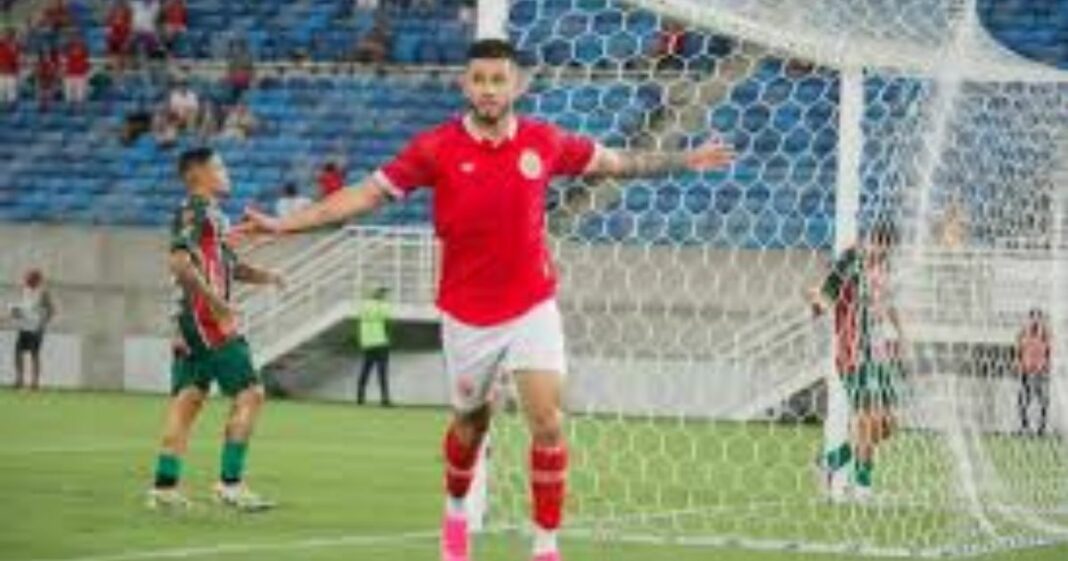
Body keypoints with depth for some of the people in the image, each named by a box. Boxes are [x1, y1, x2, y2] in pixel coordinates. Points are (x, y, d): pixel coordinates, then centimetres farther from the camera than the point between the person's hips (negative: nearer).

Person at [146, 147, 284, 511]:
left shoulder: (212, 212, 19)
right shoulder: (194, 211, -11)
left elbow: (226, 264, 26)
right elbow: (179, 262, -23)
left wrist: (261, 276, 9)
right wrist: (214, 299, -26)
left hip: (194, 322, 10)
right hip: (206, 318, -10)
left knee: (186, 400, 9)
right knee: (249, 394, -8)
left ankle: (165, 487, 9)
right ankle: (230, 482, -8)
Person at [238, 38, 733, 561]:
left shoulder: (544, 141, -4)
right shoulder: (436, 148, -10)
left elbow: (614, 161, 13)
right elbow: (367, 193, -6)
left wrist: (684, 160, 17)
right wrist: (283, 224, -10)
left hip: (532, 307, 0)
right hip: (467, 315, 0)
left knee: (547, 423, -13)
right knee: (471, 421, 16)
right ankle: (455, 512, 45)